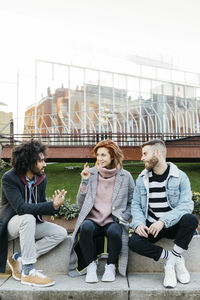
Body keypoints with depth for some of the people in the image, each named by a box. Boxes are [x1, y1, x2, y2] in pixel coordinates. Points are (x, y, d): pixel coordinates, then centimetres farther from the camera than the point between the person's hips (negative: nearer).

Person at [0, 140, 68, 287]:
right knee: (28, 218, -38)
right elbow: (21, 208, -32)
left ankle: (19, 258, -8)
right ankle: (28, 272, -27)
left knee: (61, 233, -12)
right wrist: (52, 205, -36)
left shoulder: (41, 178, -2)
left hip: (31, 222, 6)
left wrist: (55, 204, -21)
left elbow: (41, 205, 2)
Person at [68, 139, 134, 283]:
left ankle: (111, 266, -7)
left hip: (113, 221, -1)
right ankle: (91, 266, -11)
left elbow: (132, 203, 12)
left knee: (114, 232, -35)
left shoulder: (125, 176, 4)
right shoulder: (91, 173, 6)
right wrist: (84, 182, -6)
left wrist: (122, 217, -3)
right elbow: (81, 203, 6)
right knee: (86, 228, -33)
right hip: (92, 219, 1)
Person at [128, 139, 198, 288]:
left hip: (174, 224, -2)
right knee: (133, 241, -26)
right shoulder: (142, 178, 7)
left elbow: (186, 205, -15)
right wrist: (138, 224, -16)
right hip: (150, 226, 2)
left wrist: (163, 221, -28)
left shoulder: (180, 176, -4)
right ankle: (171, 258, -10)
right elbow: (136, 205, 6)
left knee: (191, 219, -33)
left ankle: (174, 257, -13)